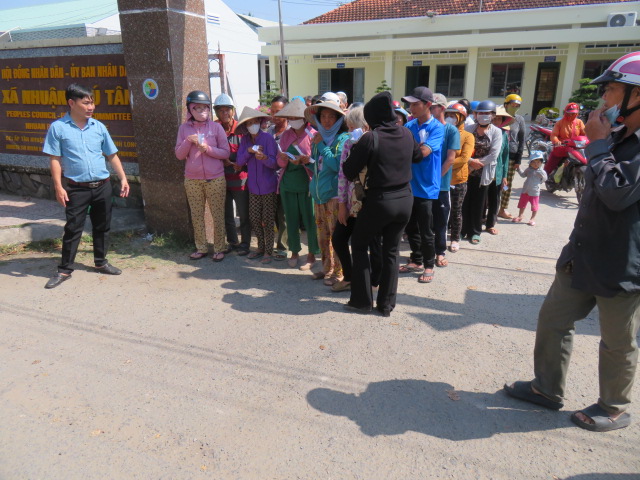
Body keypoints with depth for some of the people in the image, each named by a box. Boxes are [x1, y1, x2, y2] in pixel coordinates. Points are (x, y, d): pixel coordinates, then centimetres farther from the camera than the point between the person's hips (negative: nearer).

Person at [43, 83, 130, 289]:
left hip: (102, 186, 3)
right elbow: (55, 159, -4)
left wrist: (123, 179, 4)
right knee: (73, 229, 1)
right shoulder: (58, 128, -4)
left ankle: (101, 262, 28)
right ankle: (64, 270, 13)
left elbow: (112, 155, 10)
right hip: (77, 188, -3)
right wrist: (58, 187, -10)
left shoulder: (98, 127, 5)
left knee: (102, 226, 12)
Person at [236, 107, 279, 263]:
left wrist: (264, 157, -34)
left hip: (268, 186, -5)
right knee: (254, 219, 9)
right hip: (253, 186, 5)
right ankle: (261, 248, 26)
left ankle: (268, 251, 14)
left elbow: (275, 163, -13)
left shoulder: (268, 138, -9)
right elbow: (240, 161, 0)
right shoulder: (245, 140, 6)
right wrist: (248, 151, -17)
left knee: (268, 220, 1)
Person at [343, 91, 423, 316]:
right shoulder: (406, 134, 1)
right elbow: (418, 156, 21)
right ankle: (386, 304, 21)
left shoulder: (370, 138, -15)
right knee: (391, 251, 15)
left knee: (359, 245, 15)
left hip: (379, 201, -5)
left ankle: (362, 300, 16)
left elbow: (349, 171, -7)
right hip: (404, 199, 5)